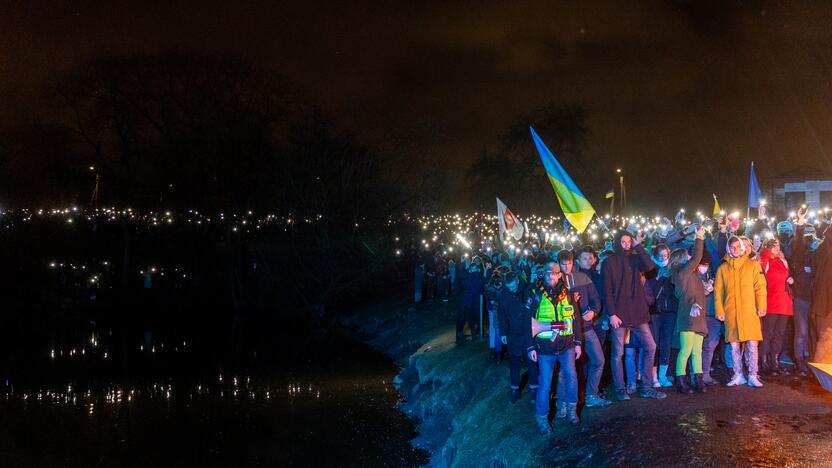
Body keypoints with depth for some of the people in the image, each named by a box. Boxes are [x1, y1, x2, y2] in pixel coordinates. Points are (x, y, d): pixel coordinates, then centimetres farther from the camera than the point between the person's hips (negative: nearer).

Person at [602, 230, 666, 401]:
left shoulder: (634, 260, 11)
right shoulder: (609, 263, -1)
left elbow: (649, 266, -12)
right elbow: (607, 291, -6)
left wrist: (638, 246, -8)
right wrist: (611, 314, -13)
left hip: (638, 313, 4)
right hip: (618, 314, -4)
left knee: (650, 347, 3)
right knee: (618, 353, 1)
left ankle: (646, 387, 11)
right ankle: (620, 389, 11)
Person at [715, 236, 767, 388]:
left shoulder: (753, 265, 7)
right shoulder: (723, 268, 11)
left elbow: (760, 287, 3)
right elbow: (718, 291, 9)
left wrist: (761, 306, -7)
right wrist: (719, 311, 1)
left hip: (750, 312, -2)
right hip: (730, 312, 2)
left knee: (752, 344, -4)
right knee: (734, 345, 4)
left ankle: (752, 376, 2)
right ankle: (738, 376, 13)